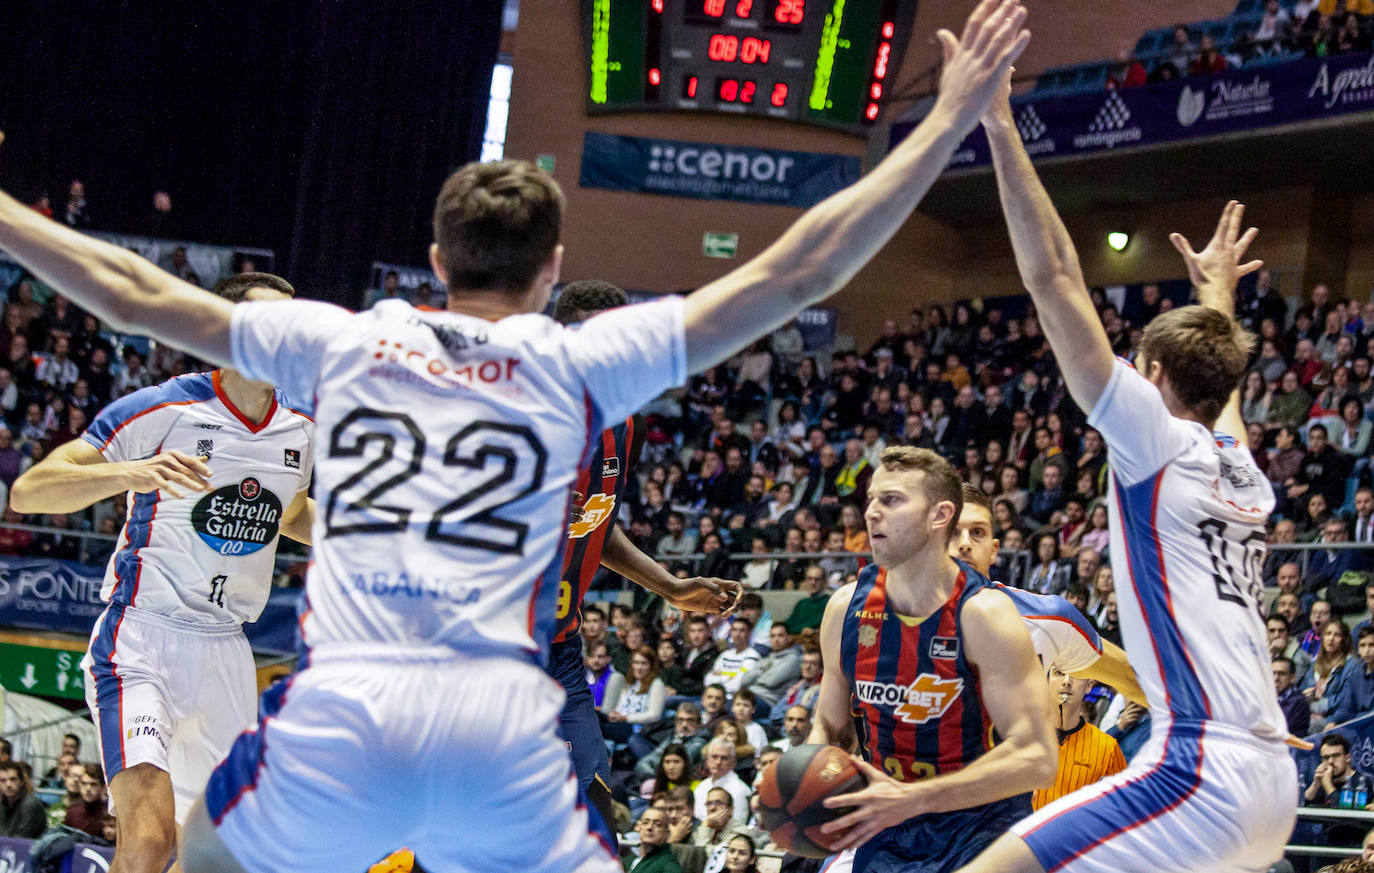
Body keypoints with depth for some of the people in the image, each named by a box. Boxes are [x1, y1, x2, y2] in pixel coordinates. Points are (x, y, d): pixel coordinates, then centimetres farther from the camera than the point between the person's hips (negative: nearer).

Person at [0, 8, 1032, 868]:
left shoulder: (344, 342, 18)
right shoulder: (581, 363, 13)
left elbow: (132, 292, 26)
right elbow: (795, 275, 11)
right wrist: (950, 122, 13)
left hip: (339, 712, 1)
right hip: (500, 721, -1)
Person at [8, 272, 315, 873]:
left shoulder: (299, 431, 6)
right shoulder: (162, 410, -13)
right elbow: (27, 492, -18)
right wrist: (130, 473, -34)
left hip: (226, 654, 7)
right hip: (141, 643, -7)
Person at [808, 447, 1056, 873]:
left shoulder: (984, 613, -18)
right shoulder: (847, 608, -2)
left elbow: (1035, 758, -24)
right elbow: (830, 726, 12)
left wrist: (911, 799, -31)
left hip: (979, 831, -5)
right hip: (886, 836, 5)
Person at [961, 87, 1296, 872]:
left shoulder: (1158, 439, 0)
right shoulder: (1244, 475, 19)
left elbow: (1056, 280, -4)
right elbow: (1219, 374, 45)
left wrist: (1001, 127, -3)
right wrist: (1219, 292, 63)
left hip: (1202, 775, -9)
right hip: (1274, 783, 9)